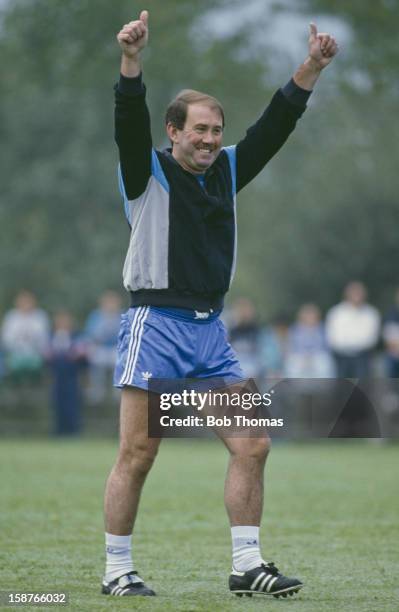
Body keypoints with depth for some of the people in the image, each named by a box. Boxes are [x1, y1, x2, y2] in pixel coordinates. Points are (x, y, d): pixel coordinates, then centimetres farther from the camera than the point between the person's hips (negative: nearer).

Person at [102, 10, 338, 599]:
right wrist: (131, 62, -35)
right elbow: (130, 125, -19)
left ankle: (247, 566, 7)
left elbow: (273, 127, 11)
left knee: (252, 446, 0)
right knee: (137, 455, -6)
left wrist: (311, 68, 1)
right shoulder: (150, 172, -3)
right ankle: (117, 571, 3)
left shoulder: (227, 170, 13)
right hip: (155, 324, -6)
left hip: (211, 331, 6)